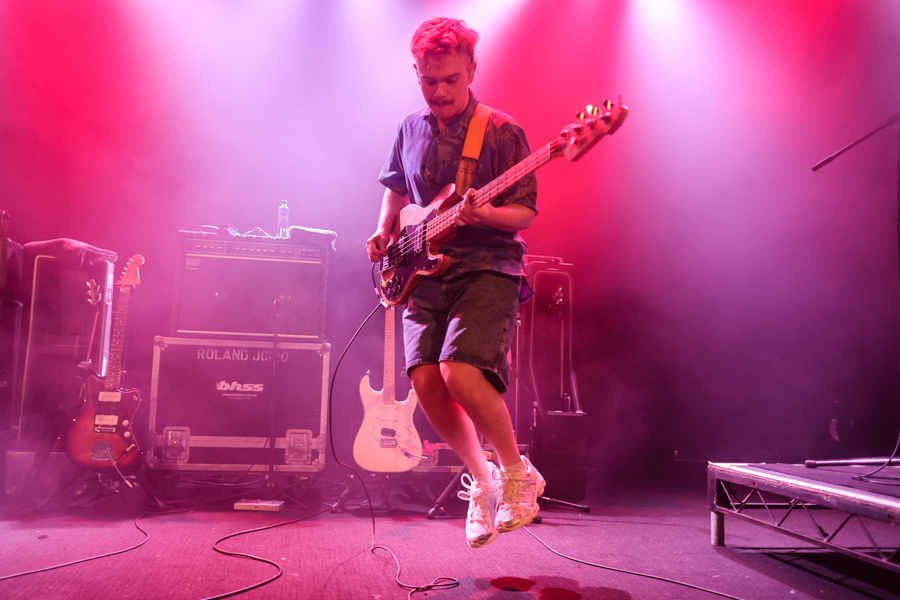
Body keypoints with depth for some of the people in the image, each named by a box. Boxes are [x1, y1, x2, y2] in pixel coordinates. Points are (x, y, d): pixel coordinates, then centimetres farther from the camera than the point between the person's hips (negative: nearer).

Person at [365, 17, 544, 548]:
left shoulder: (502, 132, -2)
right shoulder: (411, 130, 14)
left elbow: (526, 212, -5)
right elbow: (397, 189, 30)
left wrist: (485, 215, -25)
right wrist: (385, 232, 13)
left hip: (487, 269, -5)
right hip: (425, 272, 5)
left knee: (459, 370, -24)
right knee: (426, 380, -9)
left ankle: (517, 473, 1)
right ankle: (483, 478, 14)